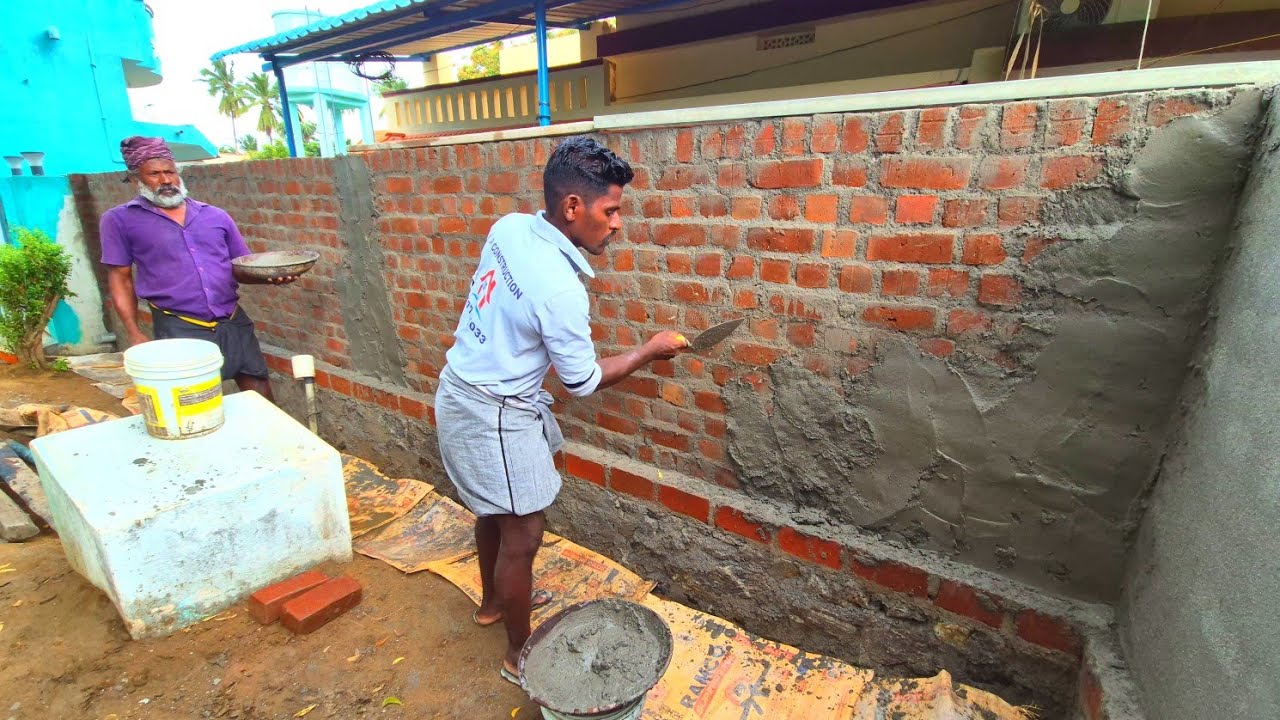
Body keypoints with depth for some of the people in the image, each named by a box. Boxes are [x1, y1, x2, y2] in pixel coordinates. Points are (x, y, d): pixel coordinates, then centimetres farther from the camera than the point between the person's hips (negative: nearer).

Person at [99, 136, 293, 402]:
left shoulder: (216, 216, 12)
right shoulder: (120, 220, 5)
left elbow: (241, 268, 14)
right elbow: (120, 278, 5)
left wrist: (270, 275, -9)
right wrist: (135, 335, -2)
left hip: (234, 322, 3)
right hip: (179, 329, -2)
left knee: (262, 397, 4)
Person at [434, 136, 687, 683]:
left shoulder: (510, 226, -5)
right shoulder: (561, 289, -28)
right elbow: (584, 381, -15)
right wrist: (651, 349, -5)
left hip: (463, 388, 9)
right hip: (494, 413, -9)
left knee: (494, 509, 26)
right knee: (523, 534, 7)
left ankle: (493, 602, 50)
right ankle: (519, 653, 28)